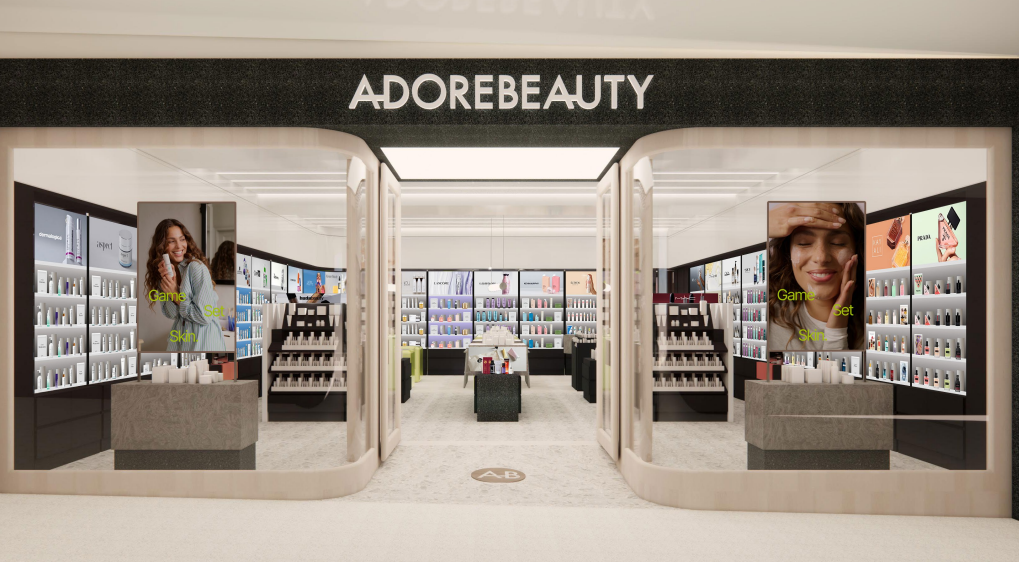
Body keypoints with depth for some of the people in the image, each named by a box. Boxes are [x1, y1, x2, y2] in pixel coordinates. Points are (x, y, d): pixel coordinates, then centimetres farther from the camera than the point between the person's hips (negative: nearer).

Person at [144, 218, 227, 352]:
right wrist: (169, 281, -15)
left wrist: (176, 295, -14)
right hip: (180, 336, 6)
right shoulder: (163, 271, 2)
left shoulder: (197, 267, -19)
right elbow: (170, 314, -4)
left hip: (204, 339, -6)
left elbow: (205, 316, -22)